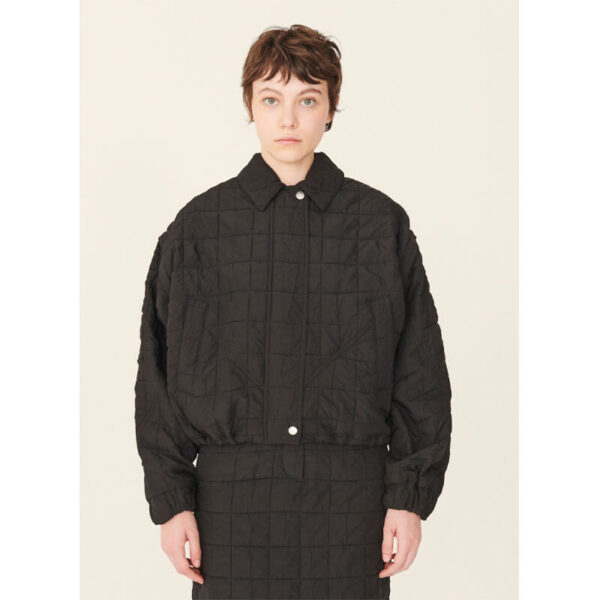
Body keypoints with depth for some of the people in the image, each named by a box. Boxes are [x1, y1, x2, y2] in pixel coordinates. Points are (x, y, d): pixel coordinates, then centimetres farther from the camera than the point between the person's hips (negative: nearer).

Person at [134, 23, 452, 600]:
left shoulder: (381, 223, 5)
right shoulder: (199, 227, 5)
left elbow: (421, 371, 5)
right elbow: (160, 375, 6)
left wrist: (412, 495, 0)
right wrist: (170, 499, 1)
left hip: (351, 500, 0)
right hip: (232, 497, 0)